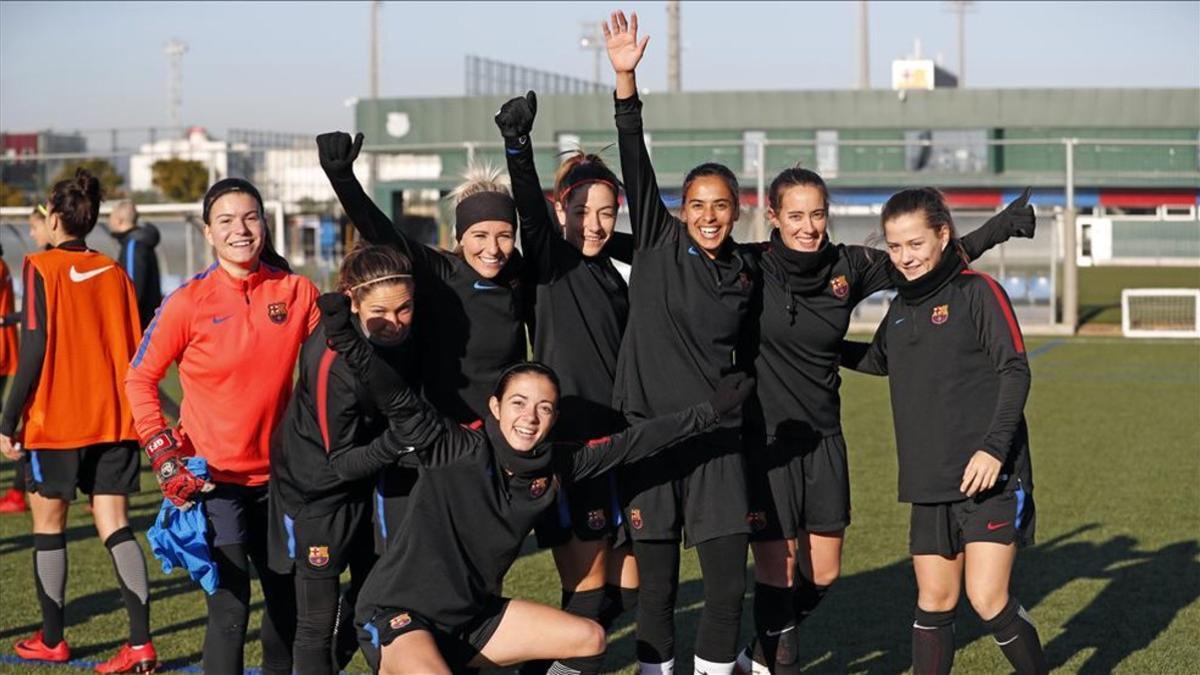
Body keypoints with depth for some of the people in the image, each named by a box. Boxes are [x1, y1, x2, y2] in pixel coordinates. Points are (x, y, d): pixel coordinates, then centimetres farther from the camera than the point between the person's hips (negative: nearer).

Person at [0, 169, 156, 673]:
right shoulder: (114, 272, 7)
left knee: (48, 523, 10)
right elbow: (135, 351, 8)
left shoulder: (42, 267, -8)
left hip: (56, 420, -4)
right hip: (114, 419, 4)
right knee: (114, 524, 3)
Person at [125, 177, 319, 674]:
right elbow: (140, 378, -2)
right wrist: (163, 454, -10)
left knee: (288, 604, 16)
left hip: (277, 474, 4)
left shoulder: (298, 292, -2)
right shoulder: (189, 301, -9)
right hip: (213, 478, -4)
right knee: (230, 610, -8)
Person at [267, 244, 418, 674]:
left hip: (362, 482, 8)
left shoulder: (399, 336, -11)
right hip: (316, 488, -8)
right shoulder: (333, 363, -31)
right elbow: (342, 459, -26)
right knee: (319, 617, -4)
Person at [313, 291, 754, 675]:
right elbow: (400, 403, -30)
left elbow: (630, 444, 7)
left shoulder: (554, 466, 0)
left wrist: (708, 413, 10)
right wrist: (347, 342, -44)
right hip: (398, 616, -8)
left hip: (470, 616, 8)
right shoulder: (455, 450, -18)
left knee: (588, 639, 9)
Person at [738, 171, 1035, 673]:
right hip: (763, 441, -5)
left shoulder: (850, 267, -1)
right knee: (776, 570, -1)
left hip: (823, 439, 5)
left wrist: (1003, 225, 2)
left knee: (823, 574, 12)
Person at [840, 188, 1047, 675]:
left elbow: (1015, 369, -10)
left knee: (988, 599, -12)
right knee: (934, 602, 8)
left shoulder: (977, 292, -6)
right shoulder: (901, 307, 13)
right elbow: (878, 360, 33)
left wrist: (994, 447, -19)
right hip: (929, 484, 6)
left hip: (989, 475, -6)